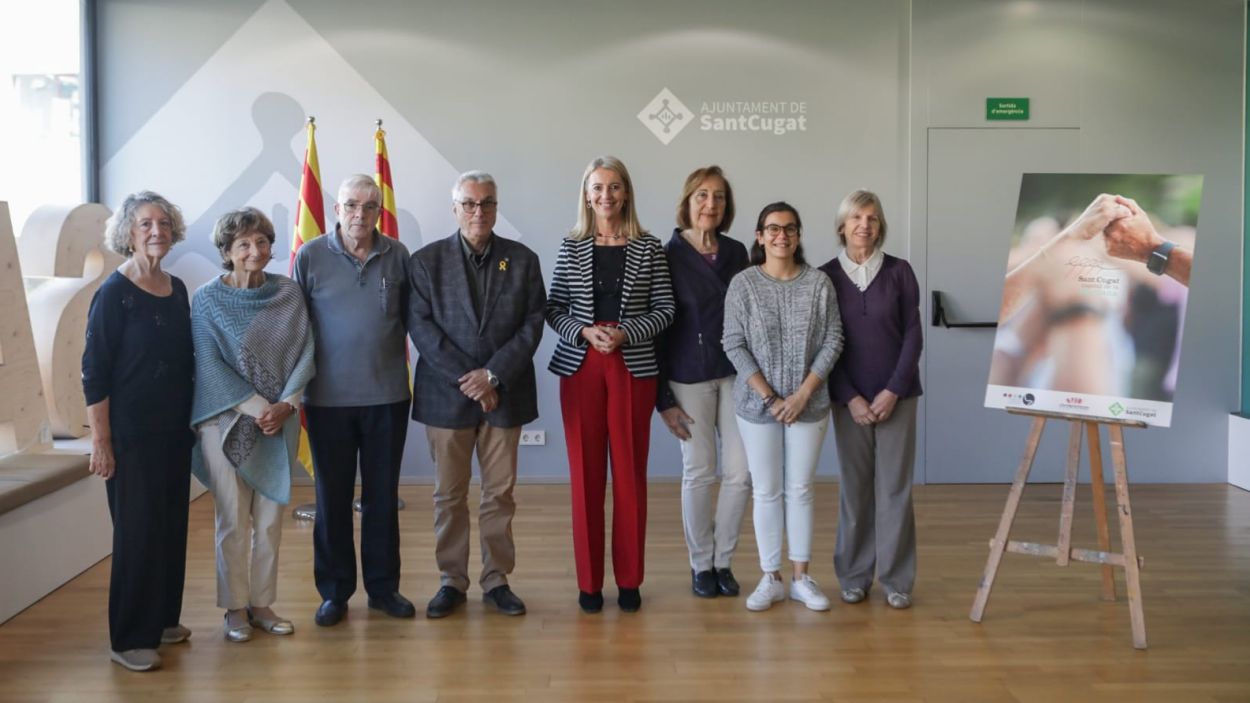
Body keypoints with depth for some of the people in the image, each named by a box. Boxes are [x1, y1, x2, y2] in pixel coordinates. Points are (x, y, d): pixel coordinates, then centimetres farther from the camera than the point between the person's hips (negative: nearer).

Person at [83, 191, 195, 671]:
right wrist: (101, 442, -15)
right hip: (131, 434, -6)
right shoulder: (114, 293, -11)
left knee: (172, 526, 12)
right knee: (137, 532, 0)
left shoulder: (177, 289, 6)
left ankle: (162, 619, 27)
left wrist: (192, 420, 13)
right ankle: (130, 639, 12)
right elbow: (94, 373, -12)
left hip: (175, 430, 6)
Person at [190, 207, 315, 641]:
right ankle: (235, 609, 17)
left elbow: (305, 353, 1)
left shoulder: (288, 294, 3)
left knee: (270, 520, 8)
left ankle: (262, 604, 20)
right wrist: (256, 408, -16)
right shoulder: (208, 299, -4)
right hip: (228, 420, -3)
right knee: (234, 521, 3)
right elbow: (209, 365, -9)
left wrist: (285, 404, -12)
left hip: (279, 421, 3)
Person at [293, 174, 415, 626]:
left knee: (383, 495, 11)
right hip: (328, 398, -1)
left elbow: (410, 317, 9)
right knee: (332, 497, 9)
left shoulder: (397, 255, 2)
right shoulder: (310, 256, -2)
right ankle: (334, 591, 21)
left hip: (387, 396, 1)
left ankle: (383, 587, 24)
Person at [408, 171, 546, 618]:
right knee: (449, 494, 8)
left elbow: (532, 326, -1)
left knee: (500, 492, 7)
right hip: (446, 395, 0)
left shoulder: (523, 260, 5)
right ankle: (452, 581, 20)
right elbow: (421, 327, -6)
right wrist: (466, 380, -13)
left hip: (504, 393, 1)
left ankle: (497, 579, 19)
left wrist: (493, 375, -12)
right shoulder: (426, 261, 2)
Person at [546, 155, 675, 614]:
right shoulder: (571, 248, 5)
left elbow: (664, 310, 1)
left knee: (630, 474, 4)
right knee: (585, 474, 4)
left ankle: (629, 579, 16)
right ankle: (589, 581, 14)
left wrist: (625, 334, -14)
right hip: (580, 367, 1)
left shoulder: (649, 249, 2)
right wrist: (585, 332, -13)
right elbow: (554, 309, 5)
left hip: (633, 368, -1)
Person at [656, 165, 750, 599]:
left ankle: (723, 561, 19)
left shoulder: (736, 253, 7)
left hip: (735, 374, 4)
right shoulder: (668, 256, -4)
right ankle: (700, 565, 18)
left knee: (741, 473, 2)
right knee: (699, 472, 2)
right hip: (689, 378, -3)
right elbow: (656, 329, -5)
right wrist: (663, 399, -7)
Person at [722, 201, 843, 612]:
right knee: (766, 491, 5)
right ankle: (771, 579, 16)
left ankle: (801, 578, 18)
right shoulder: (743, 284, -4)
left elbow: (833, 340, -1)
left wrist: (803, 393, -10)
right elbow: (734, 345, -6)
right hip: (757, 405, -1)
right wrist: (769, 397, -12)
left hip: (808, 404, 1)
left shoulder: (819, 283, -1)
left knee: (800, 489, 8)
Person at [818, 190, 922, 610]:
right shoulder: (825, 276, 1)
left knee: (895, 486, 2)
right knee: (855, 486, 4)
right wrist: (851, 398, -8)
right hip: (848, 398, 0)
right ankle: (854, 576, 15)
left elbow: (913, 335, -1)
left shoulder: (899, 271, 0)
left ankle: (896, 579, 11)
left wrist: (893, 391, -9)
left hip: (896, 395, 0)